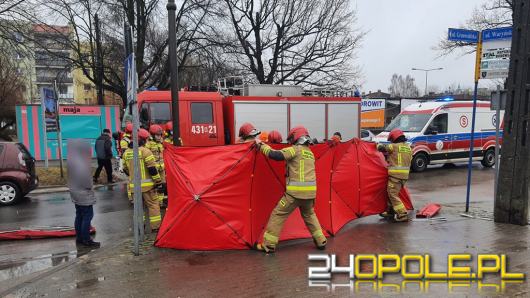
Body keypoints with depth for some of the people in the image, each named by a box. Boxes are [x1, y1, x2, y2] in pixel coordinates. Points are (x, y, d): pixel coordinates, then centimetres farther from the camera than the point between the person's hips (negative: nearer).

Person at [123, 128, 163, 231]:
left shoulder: (126, 152, 7)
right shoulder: (145, 151, -13)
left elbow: (125, 169, 16)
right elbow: (152, 168, -16)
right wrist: (158, 180, -10)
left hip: (133, 185, 6)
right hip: (146, 184, -5)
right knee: (153, 204, 4)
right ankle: (156, 226, 6)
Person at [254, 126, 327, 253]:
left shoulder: (295, 150, -5)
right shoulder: (310, 153, 18)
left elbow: (275, 155, -14)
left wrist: (262, 145, -2)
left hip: (296, 192, -7)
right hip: (310, 192, 7)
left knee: (277, 214, 4)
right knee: (309, 215, 30)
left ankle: (268, 245, 8)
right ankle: (321, 241, 30)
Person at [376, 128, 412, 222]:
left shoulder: (394, 146, -8)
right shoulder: (408, 148, 15)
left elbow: (381, 147, -4)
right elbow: (409, 161, 21)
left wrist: (379, 145, 19)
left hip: (395, 174, -8)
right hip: (405, 175, 8)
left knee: (393, 194, -4)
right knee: (392, 192, 21)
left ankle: (402, 214, -9)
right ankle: (390, 212, 29)